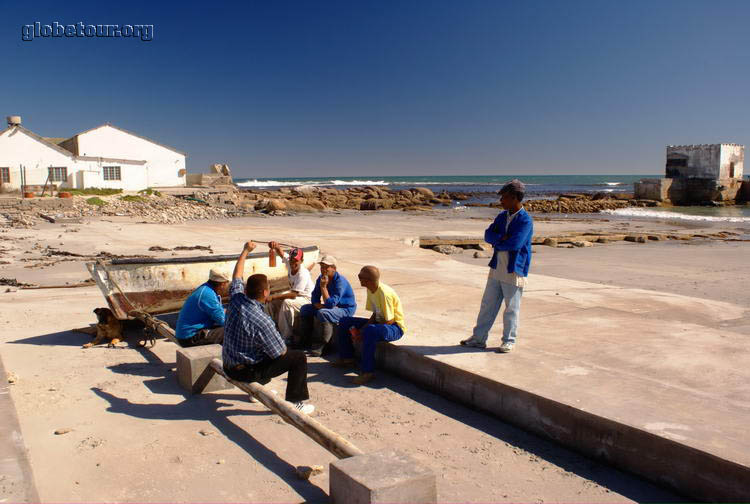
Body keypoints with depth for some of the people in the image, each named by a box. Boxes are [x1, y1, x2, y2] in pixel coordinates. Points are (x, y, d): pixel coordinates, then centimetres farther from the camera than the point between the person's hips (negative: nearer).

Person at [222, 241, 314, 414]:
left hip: (228, 366, 8)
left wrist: (245, 251, 21)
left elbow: (237, 277, 11)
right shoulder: (262, 321, -30)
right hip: (248, 372, -8)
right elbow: (280, 352, -18)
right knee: (299, 357, -2)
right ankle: (293, 403, 6)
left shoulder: (236, 300, -11)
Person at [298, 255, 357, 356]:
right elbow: (315, 297, 4)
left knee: (322, 313, -35)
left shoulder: (340, 281, -26)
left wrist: (323, 287, -31)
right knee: (305, 309, 2)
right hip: (330, 306, 9)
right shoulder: (321, 278, -1)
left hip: (346, 309, -9)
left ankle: (317, 349, -30)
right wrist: (319, 305, -16)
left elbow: (330, 304, -31)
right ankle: (306, 341, 2)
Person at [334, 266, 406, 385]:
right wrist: (361, 329, -8)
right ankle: (347, 358, 15)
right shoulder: (370, 290, 1)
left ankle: (368, 371, -31)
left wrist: (364, 332, -21)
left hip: (395, 327, -10)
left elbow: (389, 321, -24)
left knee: (370, 331, -41)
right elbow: (375, 315, 7)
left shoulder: (384, 293, -26)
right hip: (379, 323, 10)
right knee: (345, 322, 6)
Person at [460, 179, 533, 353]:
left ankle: (509, 341, 18)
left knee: (511, 309, 5)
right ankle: (479, 338, 21)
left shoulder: (525, 220, -13)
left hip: (514, 271, -7)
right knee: (487, 305, 12)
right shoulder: (502, 216, 10)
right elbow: (488, 235, 3)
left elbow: (514, 243, -23)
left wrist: (496, 241, -8)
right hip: (497, 268, 7)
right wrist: (502, 238, -15)